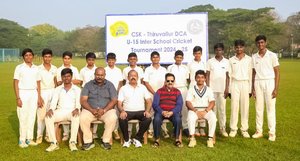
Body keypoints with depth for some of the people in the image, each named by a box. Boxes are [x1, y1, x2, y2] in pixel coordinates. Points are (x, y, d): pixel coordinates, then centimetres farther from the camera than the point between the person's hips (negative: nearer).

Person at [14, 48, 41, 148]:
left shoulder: (36, 68, 8)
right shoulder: (19, 68, -2)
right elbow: (15, 83, -4)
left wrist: (39, 97, 7)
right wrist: (17, 98, -10)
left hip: (33, 93, 3)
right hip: (23, 93, -3)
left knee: (32, 117, 5)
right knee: (23, 117, -3)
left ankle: (30, 138, 14)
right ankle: (22, 140, 6)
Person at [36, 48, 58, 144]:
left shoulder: (54, 69, 7)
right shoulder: (38, 69, -3)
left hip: (52, 92, 3)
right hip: (42, 93, -3)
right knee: (41, 115, -5)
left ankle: (49, 135, 11)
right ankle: (39, 135, 5)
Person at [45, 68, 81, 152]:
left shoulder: (77, 89, 10)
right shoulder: (58, 89, 16)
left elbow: (79, 102, -3)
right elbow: (54, 101, 5)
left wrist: (77, 109, -27)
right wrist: (51, 109, -18)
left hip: (72, 112, -2)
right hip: (60, 111, 2)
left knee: (76, 117, -37)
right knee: (48, 117, -26)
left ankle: (72, 142, -30)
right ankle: (54, 143, -24)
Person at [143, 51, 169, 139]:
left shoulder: (163, 69, 10)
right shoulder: (148, 70, 3)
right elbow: (146, 83, -3)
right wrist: (154, 93, -10)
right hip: (151, 94, -2)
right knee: (151, 112, -2)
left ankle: (165, 130, 3)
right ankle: (150, 131, 5)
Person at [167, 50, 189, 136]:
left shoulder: (185, 68, 11)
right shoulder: (170, 68, 6)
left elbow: (187, 79, 10)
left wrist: (189, 89, 2)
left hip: (183, 89, 1)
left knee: (184, 108, -1)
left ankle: (185, 127, 5)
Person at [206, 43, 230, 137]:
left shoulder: (226, 62, 7)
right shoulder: (210, 61, 4)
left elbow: (227, 76, 6)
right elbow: (207, 76, 4)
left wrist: (227, 88, -1)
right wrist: (207, 88, -4)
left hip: (222, 89, 1)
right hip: (212, 89, -1)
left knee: (222, 109, 2)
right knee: (212, 108, 1)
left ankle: (223, 128, 8)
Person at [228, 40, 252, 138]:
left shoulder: (249, 59, 4)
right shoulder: (231, 60, 7)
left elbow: (251, 74, 4)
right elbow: (229, 75, 7)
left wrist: (250, 89, 1)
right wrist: (229, 89, 3)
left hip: (245, 84, 0)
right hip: (235, 84, 0)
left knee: (245, 106, 1)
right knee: (234, 106, -1)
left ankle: (244, 129, 9)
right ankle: (233, 129, 6)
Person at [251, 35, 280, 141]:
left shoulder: (272, 55, -3)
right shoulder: (254, 57, 7)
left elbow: (277, 73, -3)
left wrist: (276, 88, -9)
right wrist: (253, 88, 6)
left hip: (269, 82, -3)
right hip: (258, 83, 3)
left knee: (270, 108, -1)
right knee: (258, 108, 6)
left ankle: (272, 133, 5)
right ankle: (259, 131, 14)